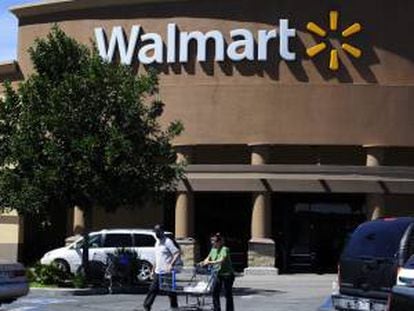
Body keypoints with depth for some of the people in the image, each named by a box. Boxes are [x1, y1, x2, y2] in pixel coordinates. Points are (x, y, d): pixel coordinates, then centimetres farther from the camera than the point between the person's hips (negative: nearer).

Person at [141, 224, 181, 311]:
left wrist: (171, 265, -26)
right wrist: (154, 268, 22)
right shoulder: (157, 242, 15)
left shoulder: (168, 241, -11)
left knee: (171, 291, 1)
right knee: (153, 290, 7)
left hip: (167, 272, -8)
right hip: (158, 272, 8)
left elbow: (177, 253, -17)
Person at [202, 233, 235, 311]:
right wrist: (204, 262, -15)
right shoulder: (213, 249, 6)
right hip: (218, 274, 7)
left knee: (228, 294, 2)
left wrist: (210, 262, -41)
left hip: (227, 274, -7)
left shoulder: (224, 249, -17)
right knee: (215, 293, 4)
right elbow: (208, 258, 8)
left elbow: (221, 260, -30)